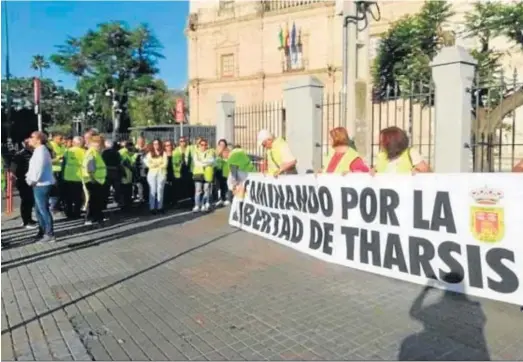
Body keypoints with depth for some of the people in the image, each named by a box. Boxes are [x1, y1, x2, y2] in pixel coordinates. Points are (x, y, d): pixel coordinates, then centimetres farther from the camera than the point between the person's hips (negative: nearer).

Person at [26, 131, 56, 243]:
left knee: (44, 210, -5)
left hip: (42, 184, -10)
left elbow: (39, 168, -22)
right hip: (39, 185, 10)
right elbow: (34, 167, 20)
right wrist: (29, 177, 7)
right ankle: (42, 232, 29)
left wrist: (32, 181, -12)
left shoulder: (41, 150, -15)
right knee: (39, 210, 18)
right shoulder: (38, 150, 17)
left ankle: (50, 234, 1)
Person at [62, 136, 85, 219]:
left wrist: (63, 175, 16)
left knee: (68, 197, 13)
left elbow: (63, 164, 7)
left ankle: (69, 213, 16)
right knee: (78, 197, 6)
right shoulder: (84, 152, -8)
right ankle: (76, 213, 7)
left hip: (68, 177, 3)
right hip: (79, 178, -2)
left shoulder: (68, 151, 2)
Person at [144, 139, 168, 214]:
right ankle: (152, 207, -3)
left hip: (161, 173, 0)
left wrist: (154, 165, -6)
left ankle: (159, 207, 5)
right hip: (152, 174, 0)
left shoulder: (163, 153, 6)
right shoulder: (149, 154, 10)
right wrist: (159, 164, -9)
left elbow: (165, 164, -4)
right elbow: (148, 164, -2)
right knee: (152, 190, -4)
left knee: (160, 190, 0)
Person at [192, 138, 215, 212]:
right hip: (198, 172, 0)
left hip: (208, 173, 0)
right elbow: (195, 162, -4)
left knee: (207, 190, -2)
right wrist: (206, 163, -11)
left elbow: (212, 161, -5)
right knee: (198, 190, -4)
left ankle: (204, 205, 4)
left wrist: (202, 161, -11)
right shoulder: (196, 152, 10)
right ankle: (197, 206, -4)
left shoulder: (210, 152, 10)